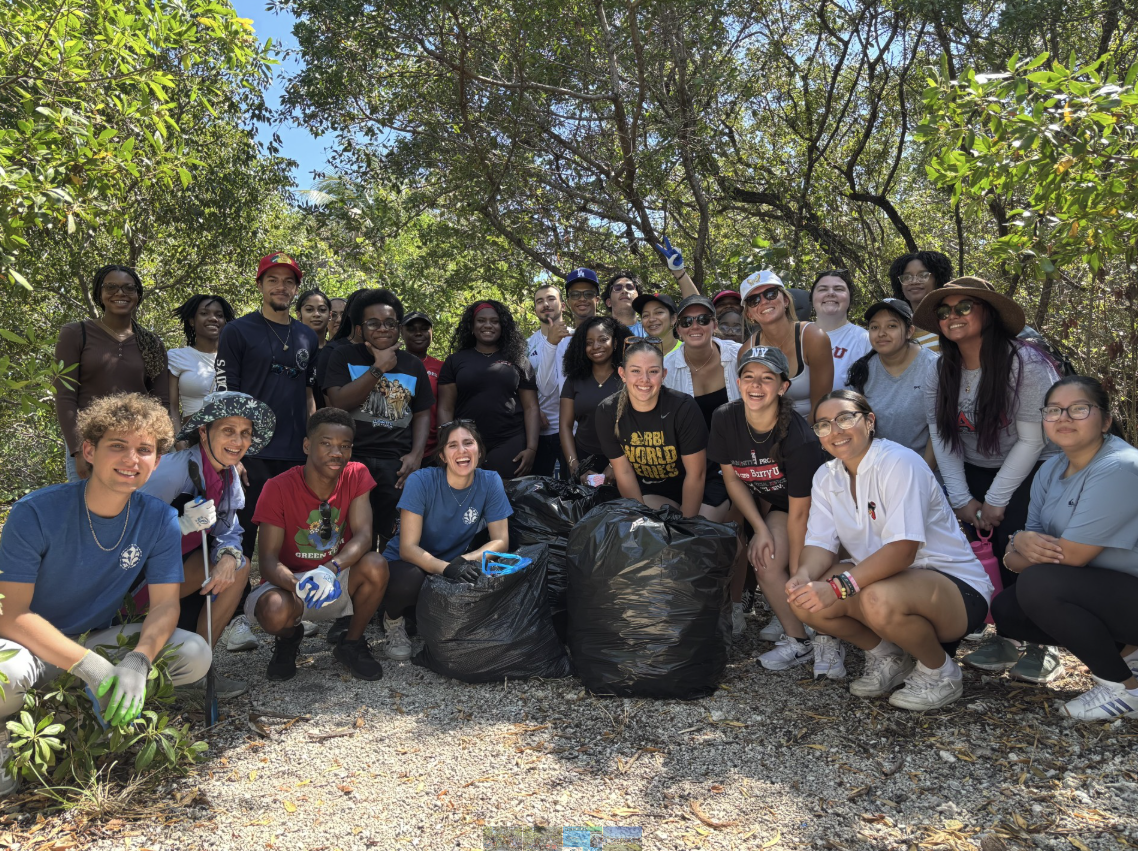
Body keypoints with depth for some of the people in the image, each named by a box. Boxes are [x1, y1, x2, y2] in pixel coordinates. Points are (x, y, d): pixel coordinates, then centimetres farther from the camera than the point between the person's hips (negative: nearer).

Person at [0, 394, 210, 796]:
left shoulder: (159, 519, -10)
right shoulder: (37, 513, -19)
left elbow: (165, 604, -10)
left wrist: (137, 660, -31)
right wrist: (88, 665, -32)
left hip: (96, 640, 4)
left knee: (195, 654, -19)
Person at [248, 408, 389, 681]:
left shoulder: (356, 476, -8)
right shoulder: (278, 488, -15)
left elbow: (363, 535, -19)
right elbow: (268, 558, -17)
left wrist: (331, 569, -39)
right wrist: (297, 585, -40)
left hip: (338, 583, 2)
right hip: (290, 580, -1)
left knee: (376, 566, -30)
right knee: (275, 611, -36)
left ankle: (351, 643, -2)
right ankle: (289, 638, 7)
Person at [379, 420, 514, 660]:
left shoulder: (490, 482, -12)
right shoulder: (421, 481, -21)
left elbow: (500, 541, -10)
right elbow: (408, 548, -24)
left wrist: (466, 559, -29)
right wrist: (446, 568, -41)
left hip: (454, 562, 3)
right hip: (407, 564, -3)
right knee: (409, 580, -37)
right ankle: (393, 621, 0)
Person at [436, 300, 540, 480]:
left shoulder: (518, 361, 10)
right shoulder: (455, 361, 10)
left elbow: (530, 407, 6)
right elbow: (445, 409, 6)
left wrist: (531, 448, -5)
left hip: (510, 444, 0)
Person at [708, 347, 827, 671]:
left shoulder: (799, 438, -31)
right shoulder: (725, 419, -19)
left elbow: (798, 513, -27)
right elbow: (732, 477, -6)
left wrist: (797, 578, -23)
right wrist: (760, 528, -13)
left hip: (798, 503, -4)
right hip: (759, 500, 4)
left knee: (768, 564, -23)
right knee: (760, 556, -19)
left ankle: (801, 640, -5)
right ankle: (789, 618, 4)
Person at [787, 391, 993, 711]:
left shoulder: (900, 463, -20)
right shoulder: (826, 477, 3)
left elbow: (902, 549, -29)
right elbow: (821, 542, -4)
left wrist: (839, 586, -37)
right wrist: (803, 576, -27)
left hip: (956, 584, -6)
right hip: (884, 577, 7)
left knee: (880, 599, -38)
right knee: (804, 598, -16)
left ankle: (940, 671, -5)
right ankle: (887, 657, 9)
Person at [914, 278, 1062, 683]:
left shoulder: (1026, 364, -17)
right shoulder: (940, 371, -2)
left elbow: (1031, 440, -17)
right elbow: (942, 439, -2)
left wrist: (995, 502, -18)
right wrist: (961, 499, -10)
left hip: (1032, 471, -4)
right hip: (974, 470, 4)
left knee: (1014, 546, -22)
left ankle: (1042, 646, 2)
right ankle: (1001, 638, 5)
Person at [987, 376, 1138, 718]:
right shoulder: (1051, 470, 2)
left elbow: (1070, 556, -25)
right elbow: (1033, 534, 2)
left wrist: (1016, 553, -8)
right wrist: (1023, 544, -22)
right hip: (1097, 590, 8)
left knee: (1037, 584, -28)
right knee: (1005, 608, -3)